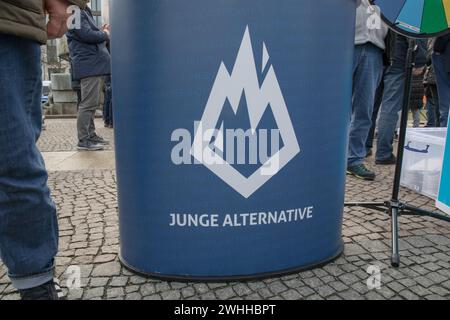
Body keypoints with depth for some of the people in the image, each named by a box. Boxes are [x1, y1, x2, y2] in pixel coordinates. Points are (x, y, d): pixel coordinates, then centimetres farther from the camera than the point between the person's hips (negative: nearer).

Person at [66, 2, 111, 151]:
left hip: (94, 65, 10)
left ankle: (90, 134, 22)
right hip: (89, 65, -10)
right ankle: (83, 140, -6)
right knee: (88, 103, -10)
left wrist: (102, 33, 6)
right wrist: (105, 35, -4)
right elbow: (87, 35, -19)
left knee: (93, 103, 14)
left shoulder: (84, 11, 22)